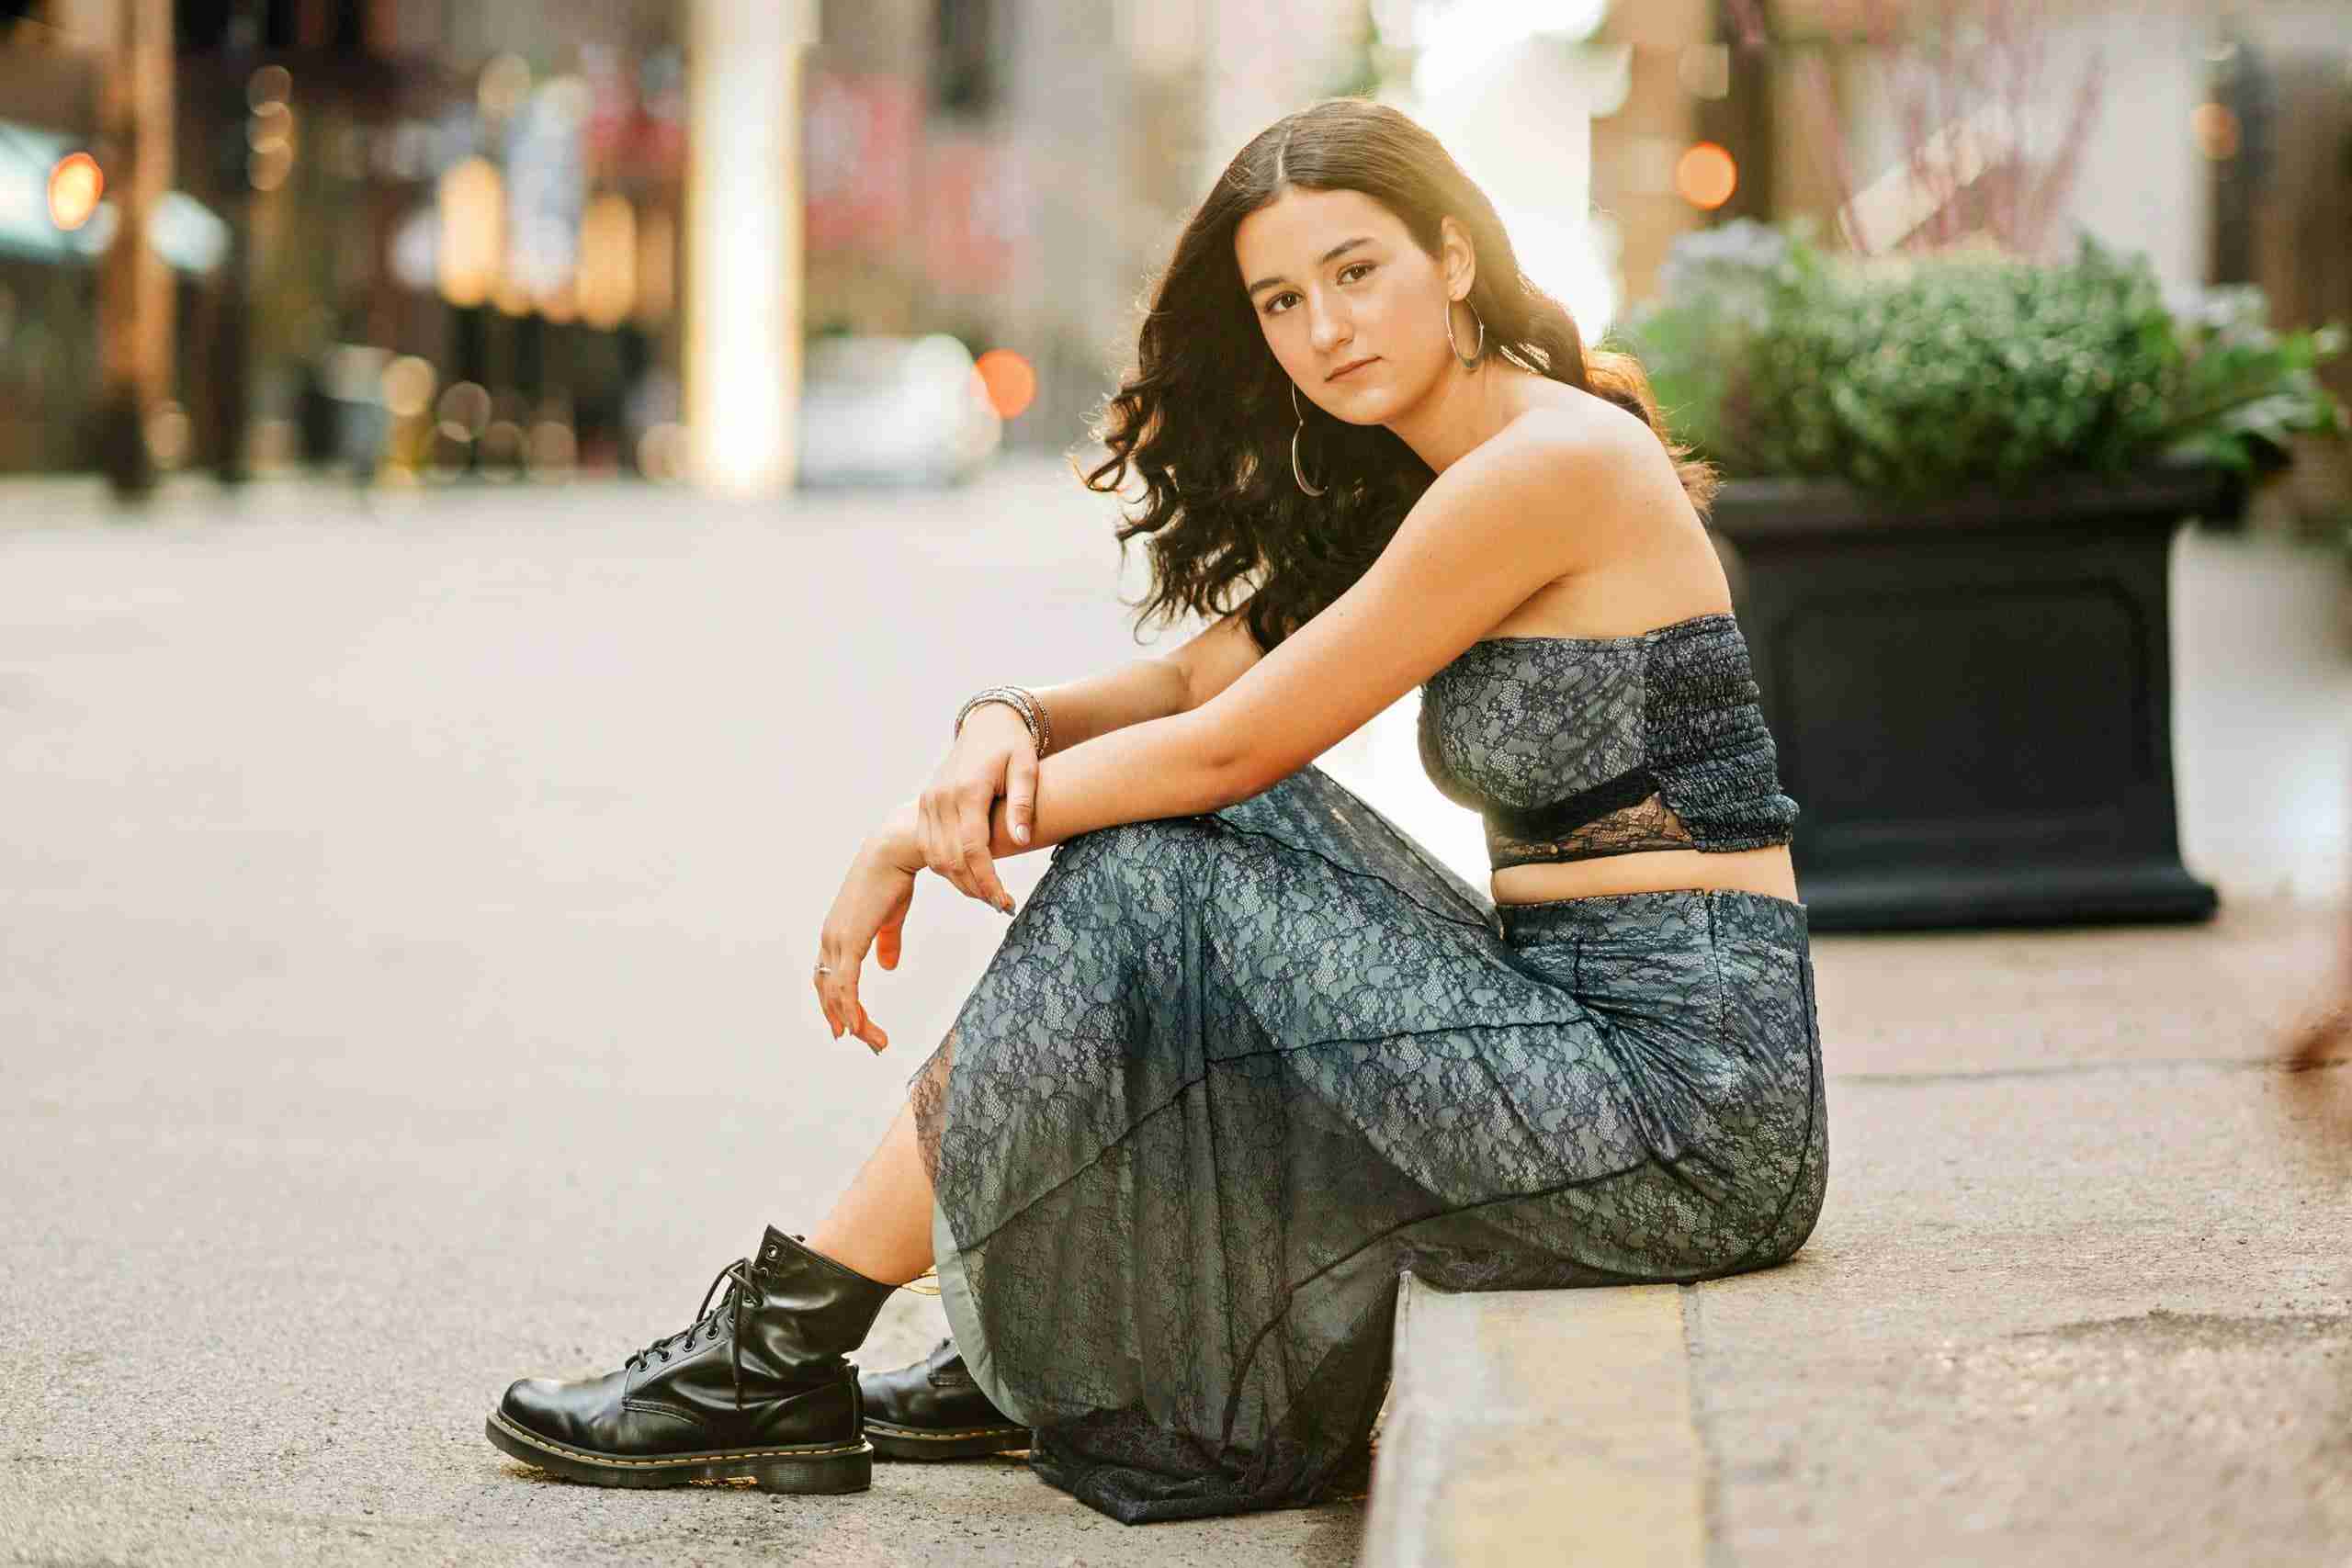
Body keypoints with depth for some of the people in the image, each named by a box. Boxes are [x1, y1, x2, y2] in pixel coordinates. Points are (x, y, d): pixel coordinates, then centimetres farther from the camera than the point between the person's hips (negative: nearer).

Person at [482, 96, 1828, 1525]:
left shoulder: (1554, 458, -14)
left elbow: (1233, 746, -13)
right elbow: (1201, 682, 14)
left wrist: (917, 840, -3)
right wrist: (1005, 726, -8)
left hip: (1683, 1100, -9)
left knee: (1141, 887, -10)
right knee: (1156, 854, 7)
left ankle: (781, 1368, 0)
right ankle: (1039, 1349, 15)